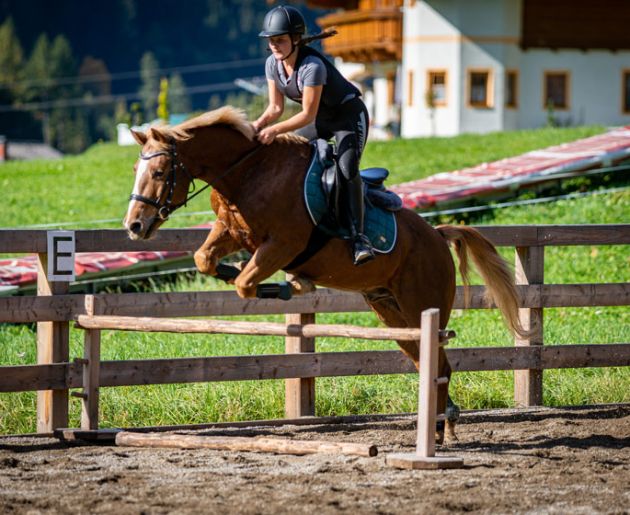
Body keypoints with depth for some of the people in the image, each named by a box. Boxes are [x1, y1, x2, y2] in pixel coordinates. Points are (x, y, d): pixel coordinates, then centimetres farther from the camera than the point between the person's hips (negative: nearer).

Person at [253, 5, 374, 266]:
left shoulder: (312, 66, -32)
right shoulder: (273, 64, -10)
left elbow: (308, 114, -31)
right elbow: (276, 108, -5)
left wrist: (275, 130, -39)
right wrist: (258, 125, -24)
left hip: (349, 115, -8)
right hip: (320, 119, 8)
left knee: (347, 168, -27)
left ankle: (358, 237, -30)